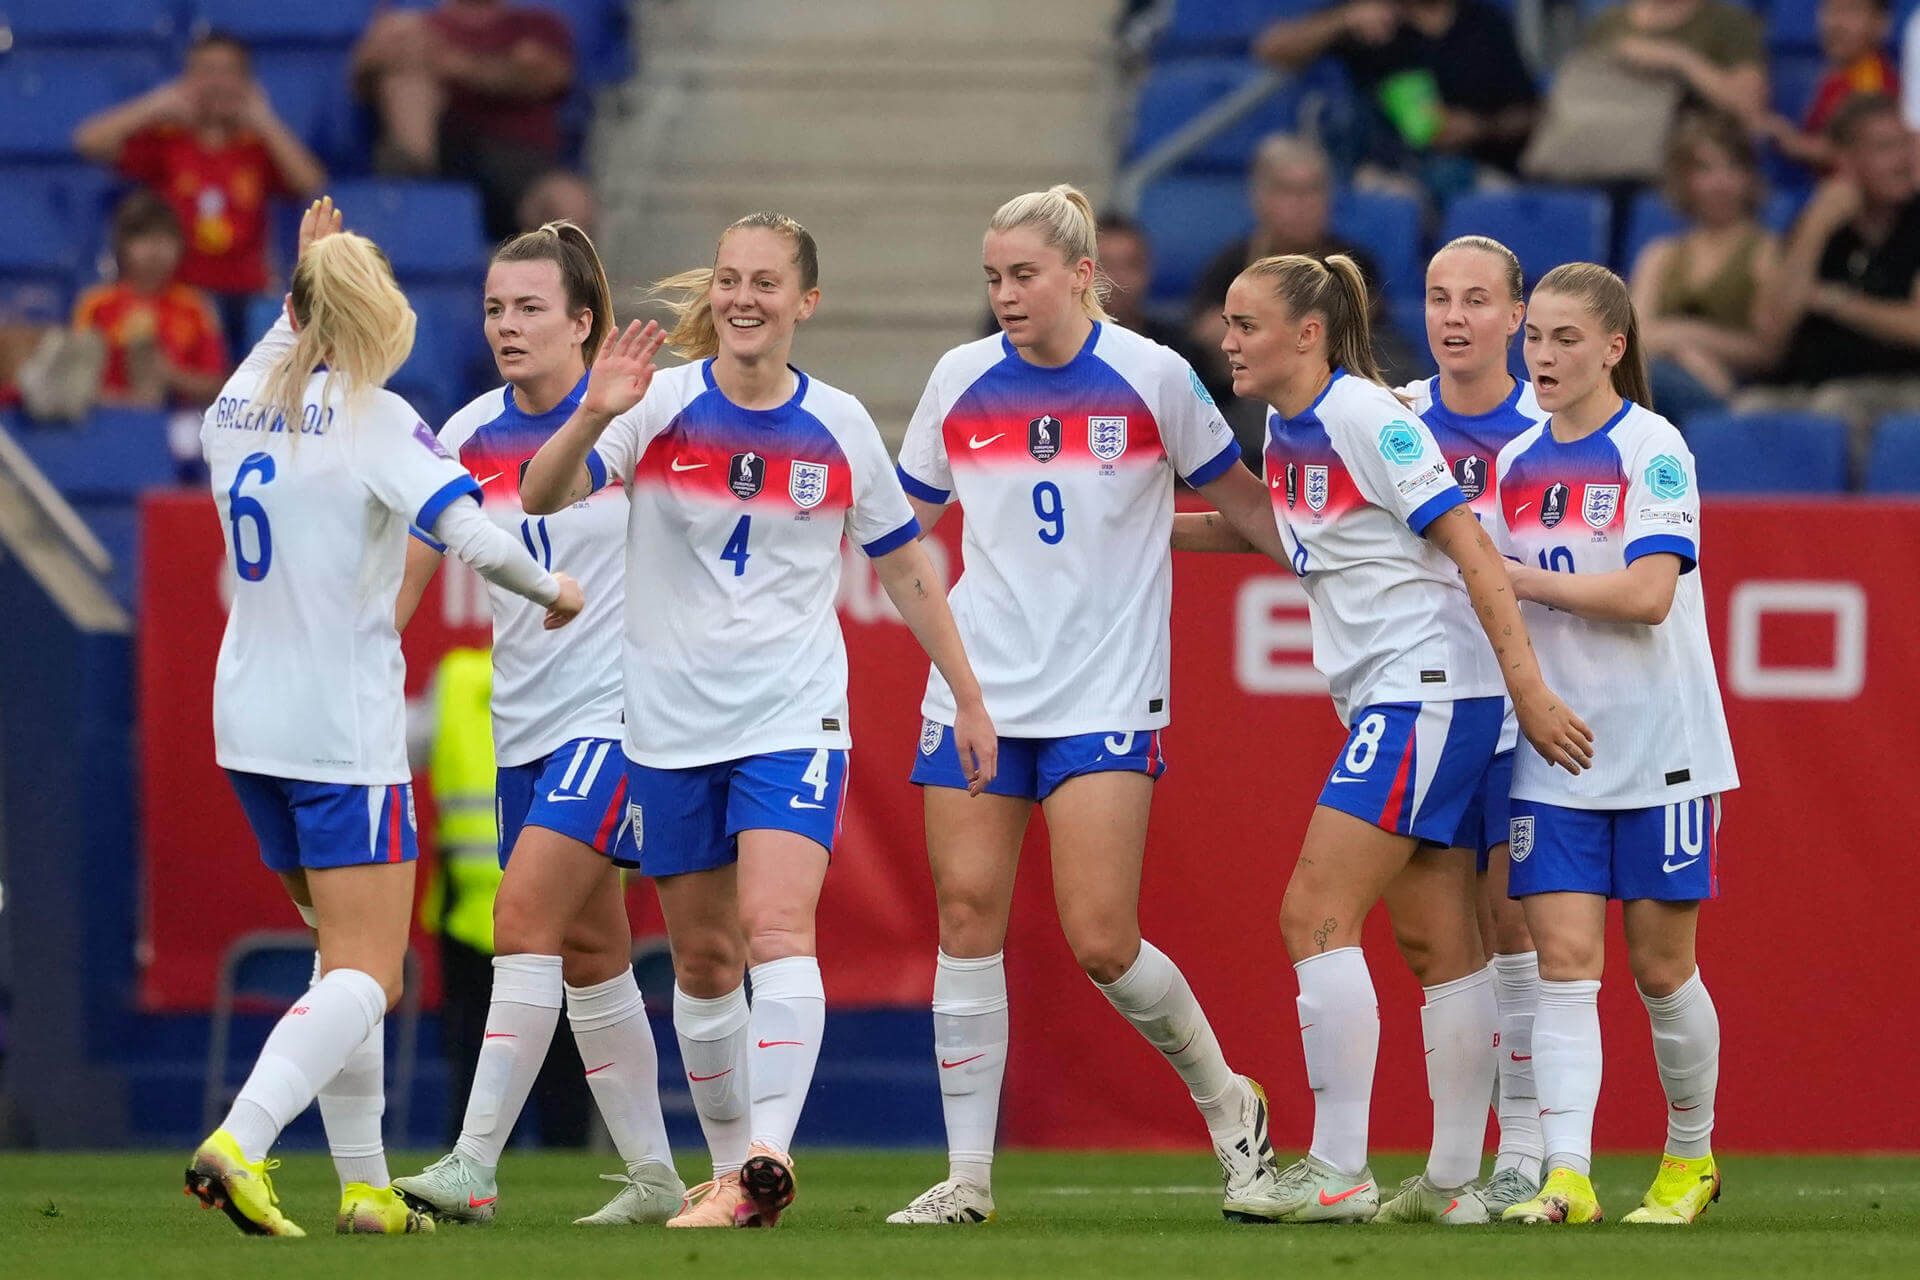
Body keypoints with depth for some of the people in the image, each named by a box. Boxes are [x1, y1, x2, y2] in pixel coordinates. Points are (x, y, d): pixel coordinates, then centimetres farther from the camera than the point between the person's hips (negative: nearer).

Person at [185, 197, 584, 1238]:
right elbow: (473, 536, -23)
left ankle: (363, 1183, 16)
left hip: (248, 719, 7)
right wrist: (552, 592, -6)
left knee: (344, 950, 19)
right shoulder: (373, 420, -13)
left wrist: (300, 287, 35)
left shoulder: (235, 408, 6)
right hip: (343, 728, -7)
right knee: (366, 974, -6)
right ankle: (238, 1144, -25)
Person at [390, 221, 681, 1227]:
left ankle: (474, 1167, -19)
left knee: (524, 919, -17)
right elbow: (407, 567, 7)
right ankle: (655, 1176, 20)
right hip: (523, 721, 6)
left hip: (616, 712, -6)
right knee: (588, 950, 10)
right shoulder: (473, 435, 5)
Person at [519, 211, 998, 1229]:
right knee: (703, 959, 9)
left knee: (777, 927, -20)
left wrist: (969, 697, 12)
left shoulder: (839, 427, 0)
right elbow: (542, 498, -18)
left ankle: (767, 1164, -27)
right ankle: (729, 1165, 24)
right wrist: (592, 418, -37)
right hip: (672, 725, 1)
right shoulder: (660, 404, -4)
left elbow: (904, 569, 12)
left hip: (794, 719, -1)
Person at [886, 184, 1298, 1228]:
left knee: (1102, 943, -10)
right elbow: (902, 524, 16)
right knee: (968, 918, -3)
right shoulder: (960, 381, 4)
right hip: (978, 685, 3)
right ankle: (967, 1175, 4)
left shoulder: (1153, 377, -4)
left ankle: (1226, 1101, 16)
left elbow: (1236, 495, 9)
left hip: (1106, 696, -3)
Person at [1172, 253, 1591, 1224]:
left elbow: (1469, 545, -17)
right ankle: (1452, 1182, 10)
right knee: (1443, 944, 8)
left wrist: (1528, 686, -20)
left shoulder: (1367, 418, -15)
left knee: (1315, 915, -11)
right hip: (1384, 701, 9)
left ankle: (1337, 1172, -11)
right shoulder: (1287, 430, 11)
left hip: (1431, 688, -9)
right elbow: (1275, 530, 32)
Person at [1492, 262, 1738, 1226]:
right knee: (1562, 961, -7)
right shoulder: (1517, 462, 9)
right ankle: (1565, 1177, -14)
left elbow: (1648, 594, -20)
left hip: (1657, 746, -4)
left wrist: (1518, 577, -16)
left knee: (1660, 967, 4)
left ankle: (1691, 1158, 23)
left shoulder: (1653, 449, -10)